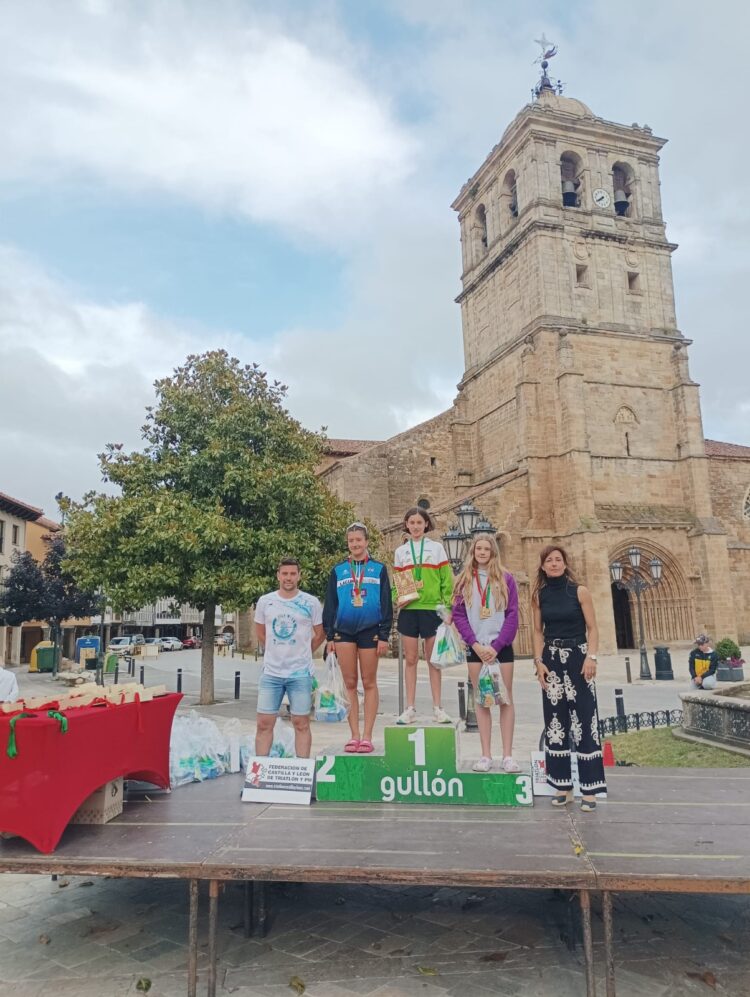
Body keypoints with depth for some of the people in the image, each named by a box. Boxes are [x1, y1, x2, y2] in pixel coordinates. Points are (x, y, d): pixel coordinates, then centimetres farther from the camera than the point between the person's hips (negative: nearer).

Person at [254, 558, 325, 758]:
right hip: (271, 673, 2)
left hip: (301, 673, -2)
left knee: (301, 724, 5)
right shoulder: (265, 601, 4)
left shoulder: (311, 603, -2)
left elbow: (320, 634, 8)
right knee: (264, 724, 4)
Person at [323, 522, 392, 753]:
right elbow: (329, 605, 11)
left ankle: (367, 736, 8)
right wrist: (330, 636, 5)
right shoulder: (338, 570, 9)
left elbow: (386, 604, 4)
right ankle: (354, 736, 10)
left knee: (369, 684, 3)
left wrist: (384, 635, -3)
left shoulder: (379, 569, 5)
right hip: (344, 631, 2)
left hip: (370, 630, -1)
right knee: (350, 684, 4)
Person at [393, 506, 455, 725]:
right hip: (408, 610, 2)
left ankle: (437, 708, 13)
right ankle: (410, 709, 12)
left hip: (432, 609, -1)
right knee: (410, 660, 5)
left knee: (433, 660, 5)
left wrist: (448, 607, -3)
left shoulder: (437, 548, 4)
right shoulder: (400, 551, 10)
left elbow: (447, 580, 3)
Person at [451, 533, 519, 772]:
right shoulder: (464, 580, 5)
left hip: (501, 647, -1)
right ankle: (486, 755, 8)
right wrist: (476, 644, -9)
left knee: (506, 699, 0)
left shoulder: (506, 578, 1)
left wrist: (496, 646, -11)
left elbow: (512, 615, -2)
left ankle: (507, 755, 5)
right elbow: (458, 614, 1)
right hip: (476, 648, 1)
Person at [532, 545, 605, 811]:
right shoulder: (539, 595, 5)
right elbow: (538, 631, 8)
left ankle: (589, 788, 3)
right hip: (551, 660, 3)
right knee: (555, 721, 5)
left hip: (578, 657, -3)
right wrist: (538, 661, -2)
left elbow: (592, 628, -4)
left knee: (584, 720, -4)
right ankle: (562, 785, 15)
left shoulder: (579, 591, -3)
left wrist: (591, 657, -16)